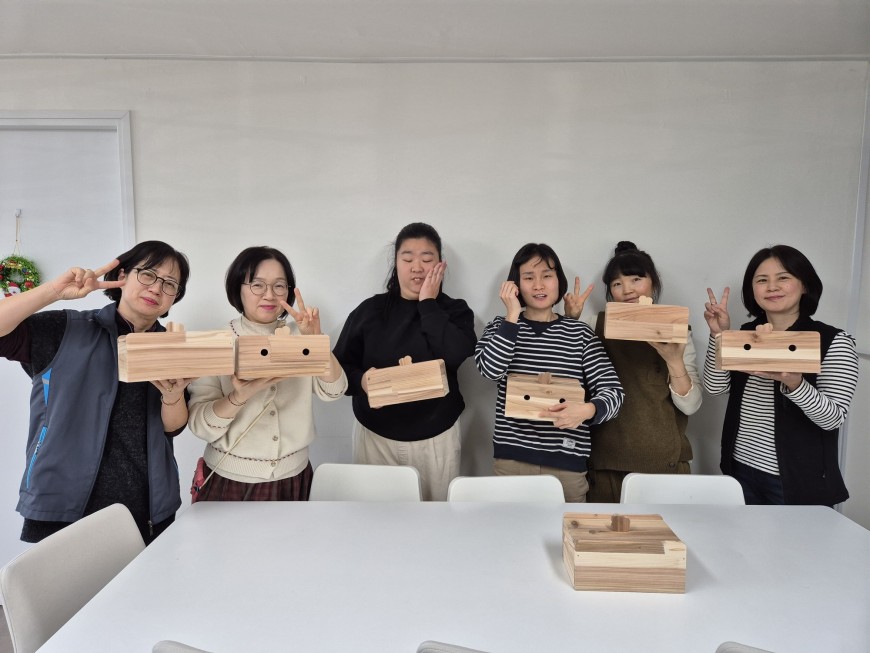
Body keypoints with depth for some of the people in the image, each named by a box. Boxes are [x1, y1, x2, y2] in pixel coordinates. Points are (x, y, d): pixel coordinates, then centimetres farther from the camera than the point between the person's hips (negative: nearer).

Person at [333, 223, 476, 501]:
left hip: (436, 437, 0)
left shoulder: (454, 311, -1)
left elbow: (457, 354, -21)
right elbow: (339, 367, 1)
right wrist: (361, 380, -20)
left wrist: (428, 303, -14)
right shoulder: (369, 310, 0)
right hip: (375, 435, 1)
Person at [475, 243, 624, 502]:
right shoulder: (501, 327, 5)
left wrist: (587, 410, -26)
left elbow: (612, 391, -6)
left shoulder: (580, 332, 2)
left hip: (567, 463, 0)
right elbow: (490, 369, -15)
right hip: (511, 459, 0)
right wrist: (513, 315, -13)